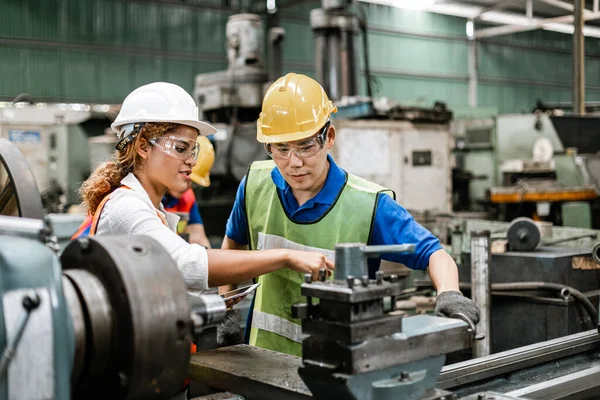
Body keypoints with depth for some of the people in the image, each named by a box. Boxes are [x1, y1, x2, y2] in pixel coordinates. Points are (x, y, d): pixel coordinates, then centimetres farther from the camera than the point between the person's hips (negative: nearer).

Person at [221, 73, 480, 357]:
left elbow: (433, 254, -12)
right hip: (264, 351, 3)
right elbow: (234, 242, 20)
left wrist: (449, 293, -32)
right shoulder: (255, 183, 0)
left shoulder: (368, 205, -12)